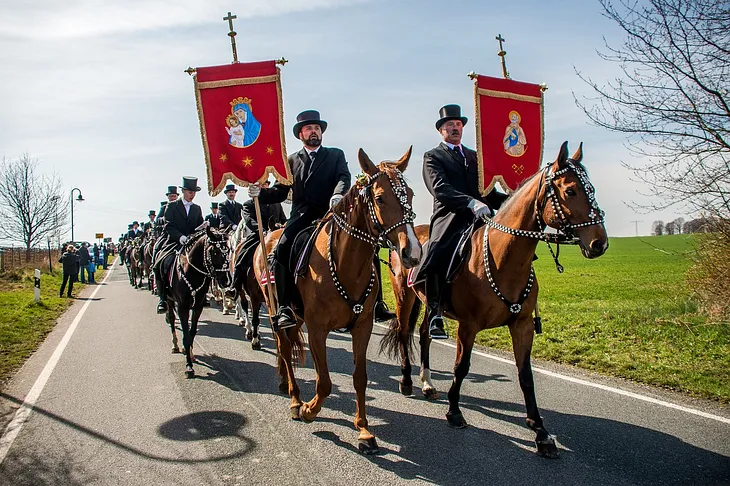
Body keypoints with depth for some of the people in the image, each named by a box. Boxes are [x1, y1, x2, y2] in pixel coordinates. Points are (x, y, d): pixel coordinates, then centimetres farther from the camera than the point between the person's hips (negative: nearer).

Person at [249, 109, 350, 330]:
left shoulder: (336, 155, 19)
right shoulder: (292, 161, 23)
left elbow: (344, 178, -1)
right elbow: (279, 192, 17)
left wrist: (338, 195, -25)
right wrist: (260, 192, -4)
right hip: (301, 218, 1)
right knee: (281, 249, -25)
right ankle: (284, 307, -20)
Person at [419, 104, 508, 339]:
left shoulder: (474, 156, 27)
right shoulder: (433, 156, 9)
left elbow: (488, 192, 24)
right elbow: (440, 189, -10)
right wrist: (471, 203, -25)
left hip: (480, 218, 6)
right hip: (450, 220, -5)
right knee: (438, 257, -28)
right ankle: (435, 314, -15)